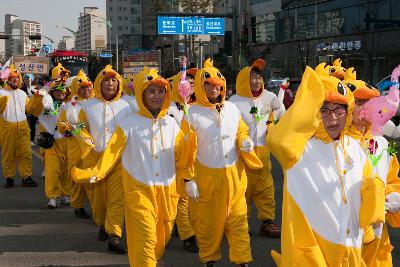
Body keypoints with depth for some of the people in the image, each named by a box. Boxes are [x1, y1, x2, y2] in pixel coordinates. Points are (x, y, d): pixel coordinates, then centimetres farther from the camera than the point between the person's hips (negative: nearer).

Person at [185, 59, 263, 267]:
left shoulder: (232, 109, 6)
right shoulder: (192, 113, -7)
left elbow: (241, 132, 19)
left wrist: (245, 142, -5)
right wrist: (188, 179, -10)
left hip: (234, 174, 3)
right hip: (206, 177, -3)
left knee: (237, 219, 6)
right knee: (207, 221, 8)